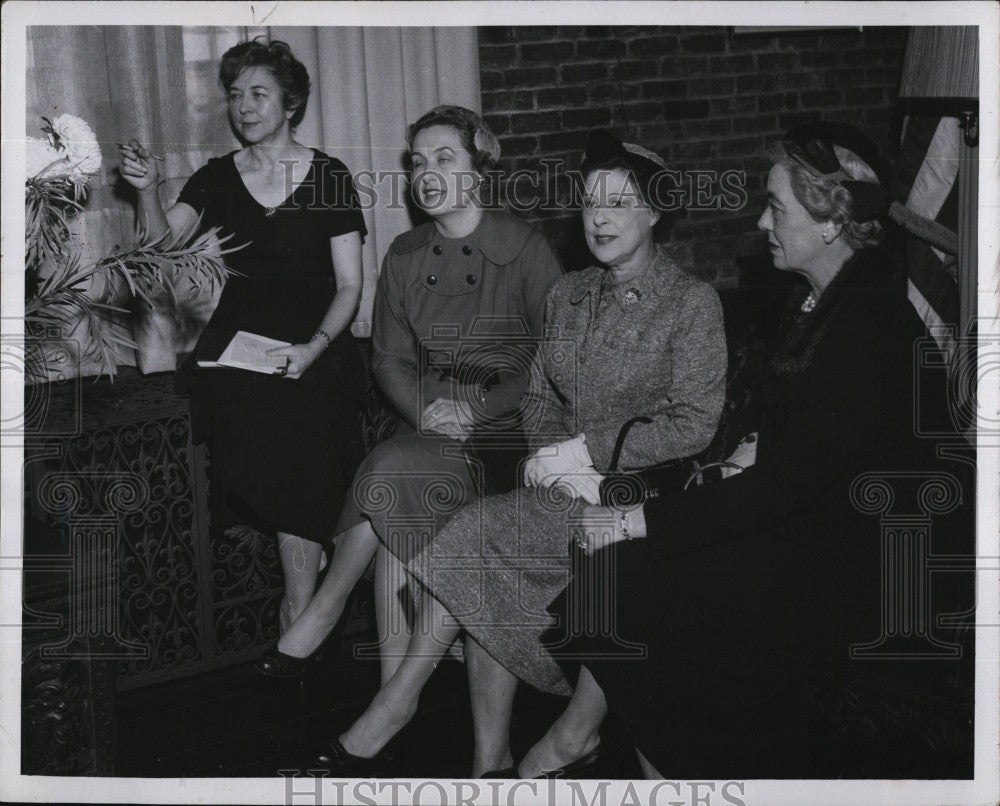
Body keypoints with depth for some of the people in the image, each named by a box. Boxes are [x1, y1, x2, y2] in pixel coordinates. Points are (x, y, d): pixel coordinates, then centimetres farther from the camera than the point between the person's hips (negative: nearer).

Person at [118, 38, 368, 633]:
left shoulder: (327, 176, 6)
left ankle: (296, 626, -16)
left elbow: (350, 285, 3)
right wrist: (149, 193, -20)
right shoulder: (217, 179, 12)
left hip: (314, 348, -2)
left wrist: (313, 348, -13)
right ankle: (301, 618, -4)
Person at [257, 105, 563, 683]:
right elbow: (390, 359, 10)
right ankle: (395, 693, -23)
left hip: (506, 427, -4)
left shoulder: (526, 250, -4)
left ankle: (324, 612, -13)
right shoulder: (405, 257, 11)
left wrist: (475, 408, -15)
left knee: (395, 472, -29)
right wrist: (427, 413, -11)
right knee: (398, 509, -27)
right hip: (426, 425, 4)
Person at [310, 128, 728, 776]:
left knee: (479, 537, -25)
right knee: (487, 581, -24)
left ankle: (391, 712, -15)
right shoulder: (570, 294, 15)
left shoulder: (693, 303, -4)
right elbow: (539, 398, 14)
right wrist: (557, 459, -7)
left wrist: (588, 450, -13)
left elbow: (694, 424, -10)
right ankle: (491, 759, -17)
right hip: (570, 481, 5)